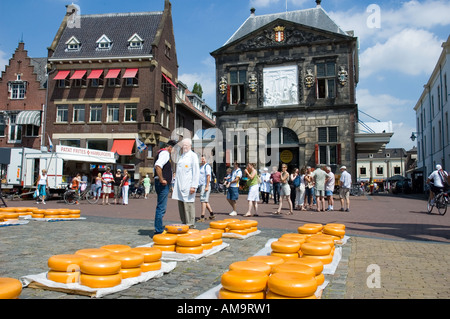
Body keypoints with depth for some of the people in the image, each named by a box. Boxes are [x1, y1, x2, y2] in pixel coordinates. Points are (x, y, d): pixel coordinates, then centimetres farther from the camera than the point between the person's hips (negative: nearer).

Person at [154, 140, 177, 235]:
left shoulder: (162, 152, 20)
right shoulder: (165, 153, -12)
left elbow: (158, 166, 29)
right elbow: (158, 165, -28)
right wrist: (161, 180, -24)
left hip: (164, 184, 11)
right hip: (163, 184, -11)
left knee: (161, 207, 17)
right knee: (161, 208, -7)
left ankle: (159, 228, 26)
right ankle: (159, 231, -3)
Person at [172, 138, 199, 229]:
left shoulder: (193, 156, -1)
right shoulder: (181, 157, 21)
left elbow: (196, 172, -8)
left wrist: (194, 186, -15)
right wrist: (175, 184, 15)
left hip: (188, 186, -7)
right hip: (180, 186, 7)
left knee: (188, 205, -8)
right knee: (181, 206, 8)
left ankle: (190, 226, -3)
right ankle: (184, 224, 16)